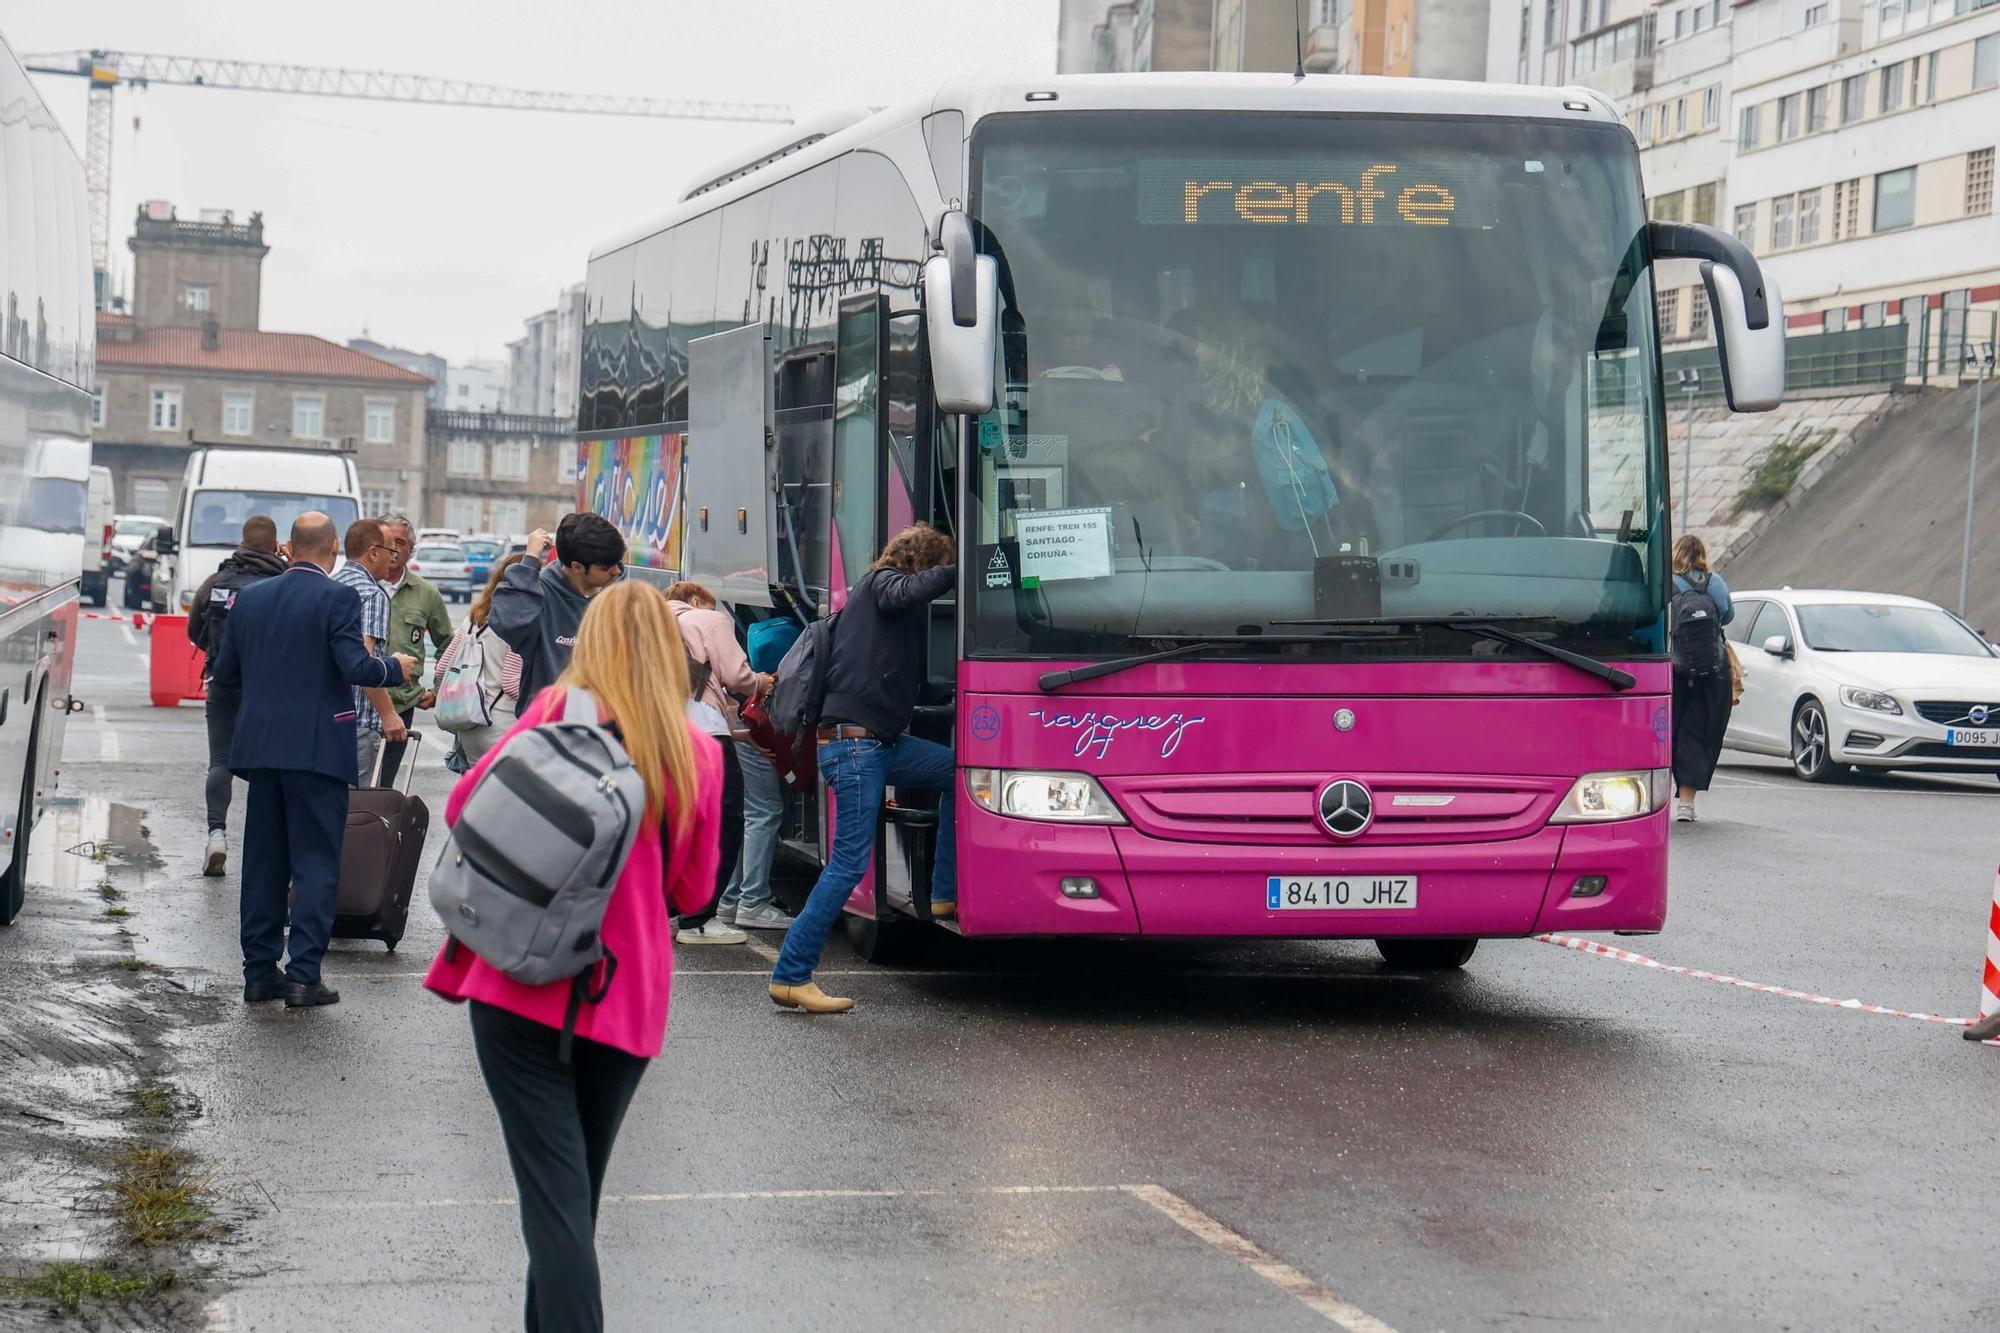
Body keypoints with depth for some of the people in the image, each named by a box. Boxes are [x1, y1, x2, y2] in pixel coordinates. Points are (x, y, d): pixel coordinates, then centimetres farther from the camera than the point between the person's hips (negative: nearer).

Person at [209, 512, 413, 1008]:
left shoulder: (250, 597, 8)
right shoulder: (337, 598, -10)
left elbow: (225, 673, 11)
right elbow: (356, 668, -17)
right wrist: (396, 668, 1)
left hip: (260, 745, 5)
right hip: (318, 749, -5)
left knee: (263, 861, 12)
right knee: (316, 863, 0)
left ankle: (259, 972, 16)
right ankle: (303, 976, -5)